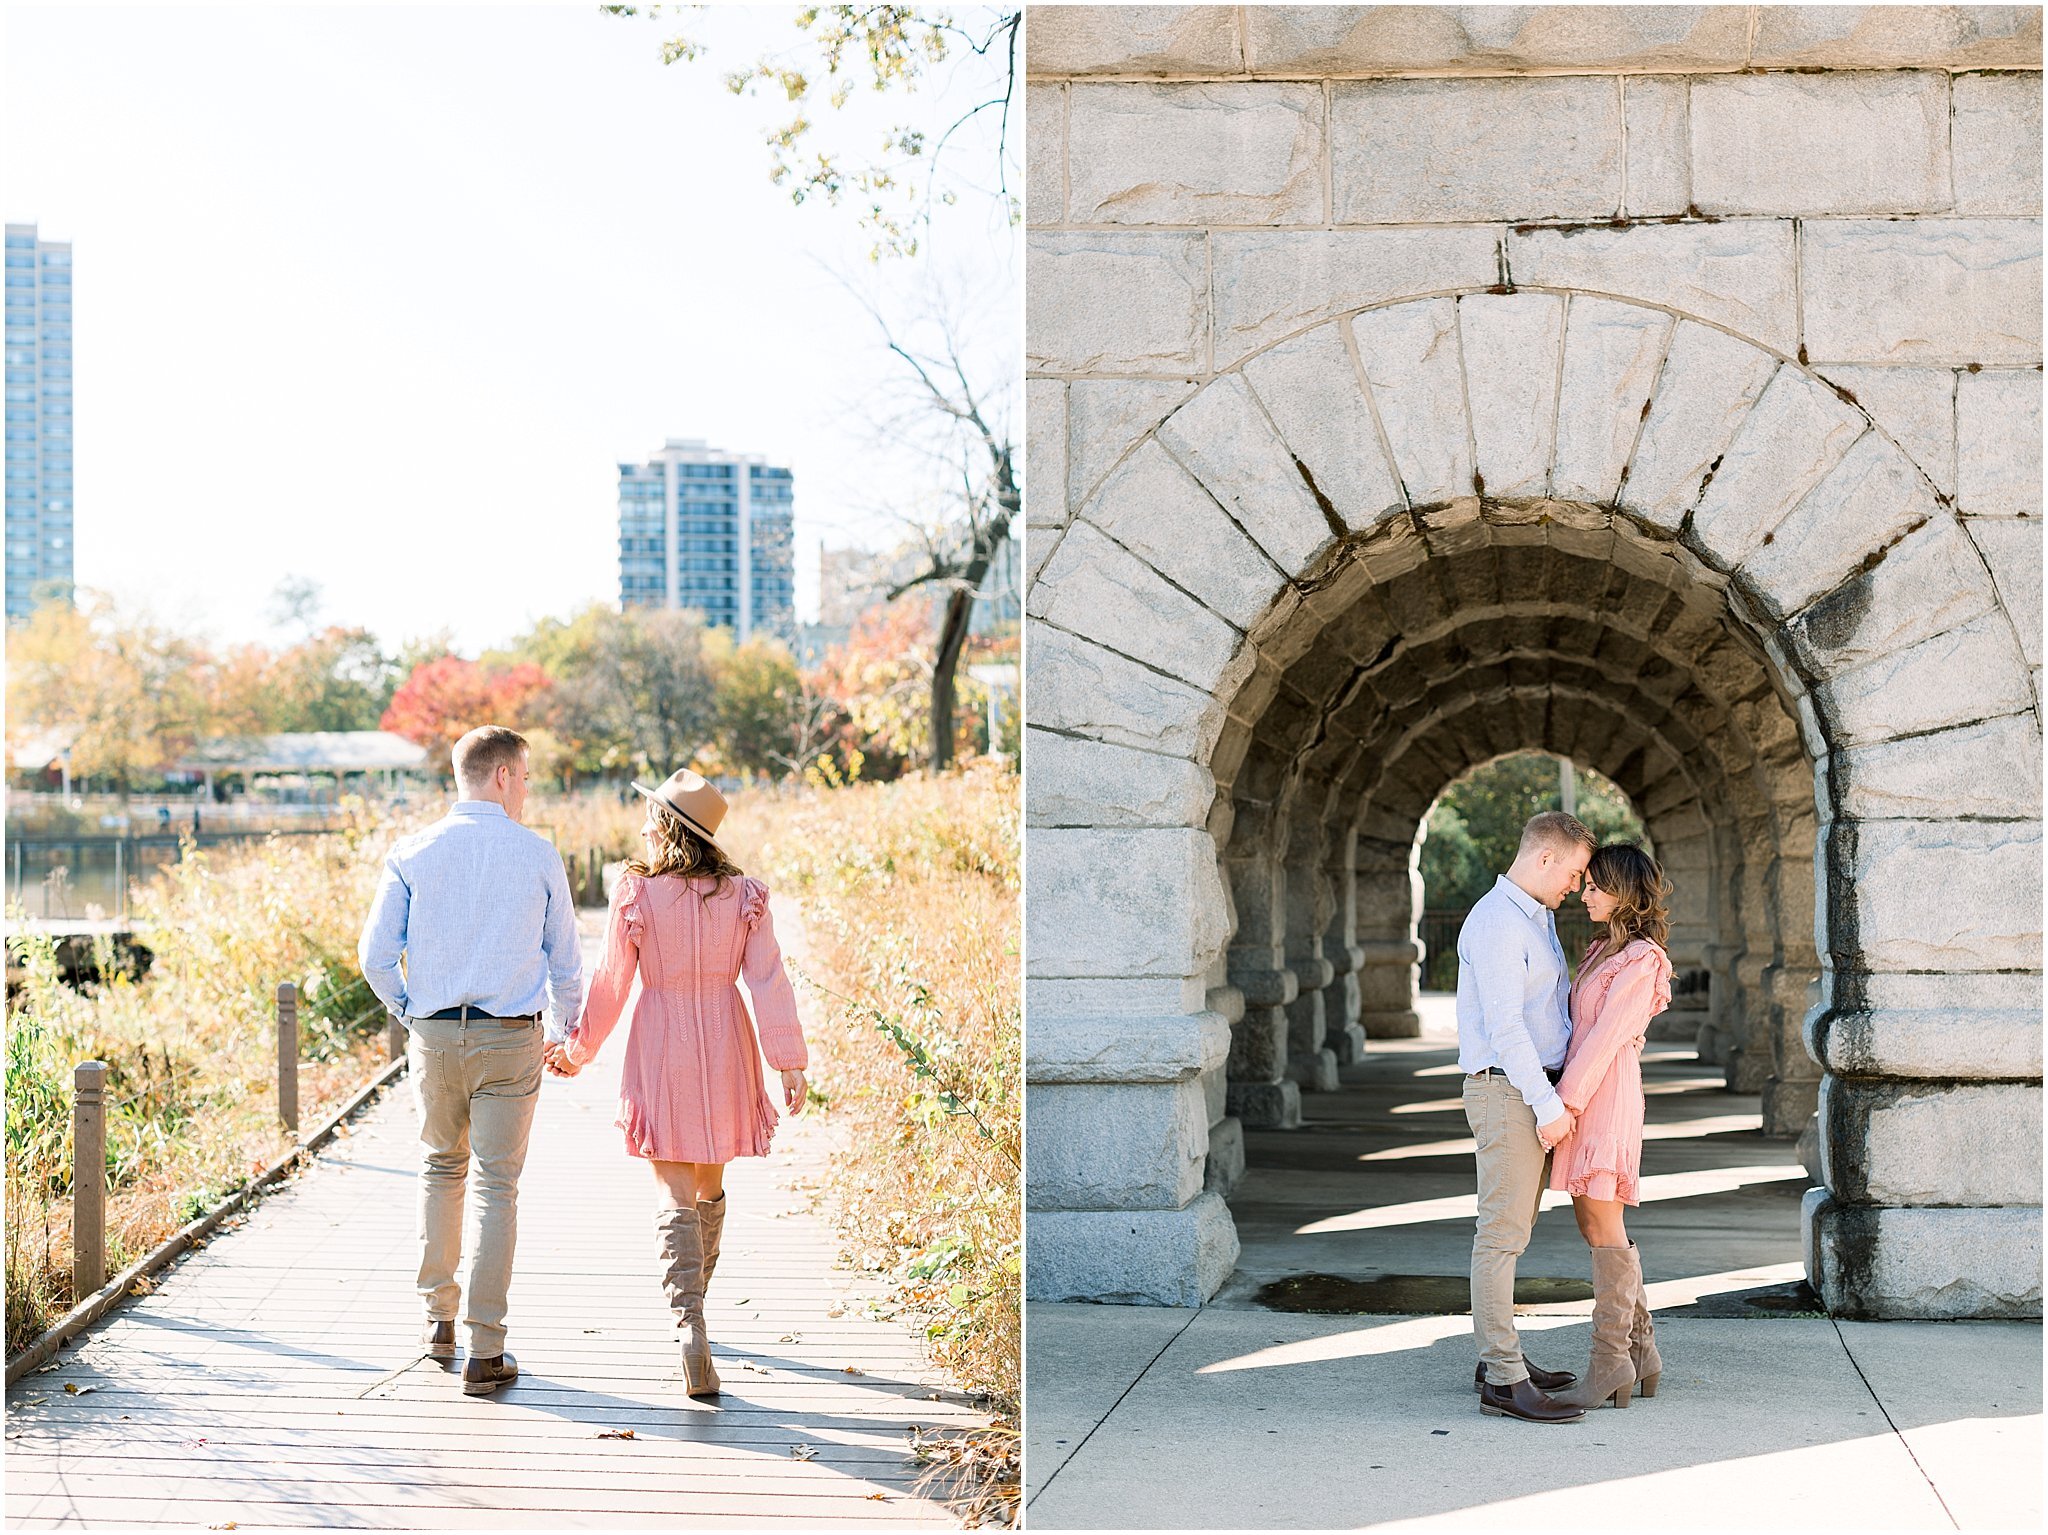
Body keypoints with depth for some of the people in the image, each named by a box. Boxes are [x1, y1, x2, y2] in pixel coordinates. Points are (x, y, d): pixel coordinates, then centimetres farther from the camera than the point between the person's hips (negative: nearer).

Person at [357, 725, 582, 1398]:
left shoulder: (412, 854, 1)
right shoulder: (539, 855, -1)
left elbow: (375, 954, -2)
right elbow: (565, 960, 6)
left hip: (433, 1034, 2)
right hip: (510, 1039, -2)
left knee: (440, 1168, 22)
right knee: (497, 1186, 0)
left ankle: (439, 1317, 25)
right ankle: (485, 1352, -1)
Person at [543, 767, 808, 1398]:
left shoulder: (635, 894, -10)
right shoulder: (744, 895, -3)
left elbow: (611, 984, -3)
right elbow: (767, 980, -6)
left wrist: (578, 1049, 10)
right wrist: (790, 1062, -5)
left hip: (661, 1049, -3)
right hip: (725, 1046, 3)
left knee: (673, 1196, -2)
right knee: (710, 1186, 21)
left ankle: (690, 1323, -19)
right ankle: (692, 1305, 36)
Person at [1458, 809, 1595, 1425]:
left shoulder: (1540, 919, 17)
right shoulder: (1495, 923, -17)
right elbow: (1504, 1026, -22)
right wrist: (1549, 1106, -21)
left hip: (1535, 1090, 10)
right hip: (1507, 1092, -10)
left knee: (1513, 1229, 14)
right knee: (1502, 1234, -10)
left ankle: (1498, 1358, 20)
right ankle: (1505, 1382, -11)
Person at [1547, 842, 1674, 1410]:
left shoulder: (1641, 961, -10)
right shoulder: (1605, 951, 17)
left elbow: (1606, 1037, -16)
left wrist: (1566, 1102, -18)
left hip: (1604, 1097, -10)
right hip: (1584, 1096, 10)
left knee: (1603, 1225, -7)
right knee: (1593, 1222, 11)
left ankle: (1610, 1362, -4)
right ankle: (1639, 1348, 17)